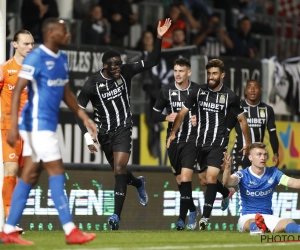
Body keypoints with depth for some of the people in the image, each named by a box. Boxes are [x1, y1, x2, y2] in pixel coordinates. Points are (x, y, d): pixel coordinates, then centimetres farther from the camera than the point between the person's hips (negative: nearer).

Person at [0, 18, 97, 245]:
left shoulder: (62, 58, 13)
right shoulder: (36, 58, -14)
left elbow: (66, 93, 22)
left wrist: (84, 117, 17)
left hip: (47, 125, 9)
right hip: (37, 124, -9)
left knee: (30, 176, 8)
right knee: (56, 173, -8)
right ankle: (71, 231, -6)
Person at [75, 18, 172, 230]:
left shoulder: (126, 72, -10)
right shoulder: (93, 84, -15)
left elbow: (151, 62, -8)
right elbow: (78, 110, -11)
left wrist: (159, 39, -20)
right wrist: (87, 135, -19)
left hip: (123, 129, -1)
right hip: (104, 132, 1)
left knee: (119, 169, -17)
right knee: (118, 170, 17)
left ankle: (117, 215, -20)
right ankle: (139, 183, 53)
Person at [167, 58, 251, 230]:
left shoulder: (230, 96, -5)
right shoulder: (199, 92, 0)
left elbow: (242, 120, 6)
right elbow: (183, 112, 9)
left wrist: (248, 143, 9)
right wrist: (173, 133, 3)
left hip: (218, 143, -4)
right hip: (201, 142, 4)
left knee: (211, 176, -19)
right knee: (206, 179, 13)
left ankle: (205, 217, -17)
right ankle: (227, 193, 44)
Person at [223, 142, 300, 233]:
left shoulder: (273, 173, 6)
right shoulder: (243, 174, -2)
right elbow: (229, 181, -24)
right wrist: (227, 168, -46)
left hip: (268, 216, 2)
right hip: (247, 218, -2)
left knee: (289, 223, -31)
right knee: (253, 223, -41)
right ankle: (258, 230, -76)